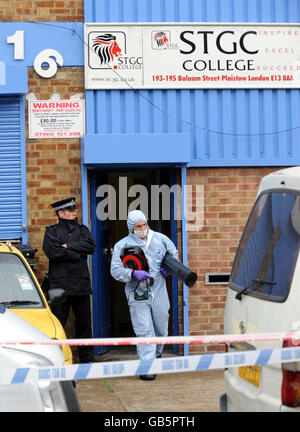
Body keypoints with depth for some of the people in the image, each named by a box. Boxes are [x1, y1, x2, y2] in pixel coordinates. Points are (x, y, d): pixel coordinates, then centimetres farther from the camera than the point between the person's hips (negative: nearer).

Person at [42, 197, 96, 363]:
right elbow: (52, 251, -14)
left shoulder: (82, 230, 16)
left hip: (81, 283, 4)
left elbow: (91, 246, -2)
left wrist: (68, 246, -9)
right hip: (60, 284, -4)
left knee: (84, 322, 8)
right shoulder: (51, 231, 4)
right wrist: (77, 253, -6)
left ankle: (87, 358, 16)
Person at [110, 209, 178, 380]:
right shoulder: (122, 245, -2)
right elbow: (115, 270, -6)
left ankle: (156, 354, 41)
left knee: (161, 329, 14)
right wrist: (133, 273, -23)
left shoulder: (160, 239, 6)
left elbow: (174, 253, 22)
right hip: (137, 295, -3)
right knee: (144, 331, -10)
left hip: (159, 293, 3)